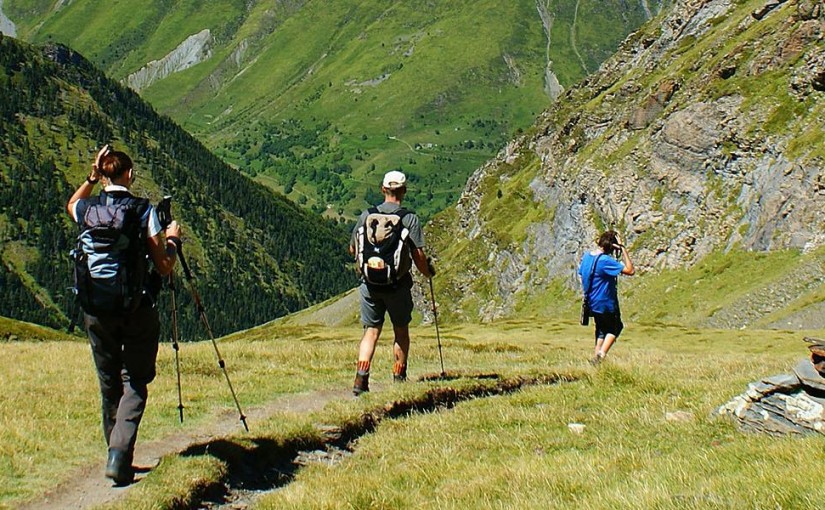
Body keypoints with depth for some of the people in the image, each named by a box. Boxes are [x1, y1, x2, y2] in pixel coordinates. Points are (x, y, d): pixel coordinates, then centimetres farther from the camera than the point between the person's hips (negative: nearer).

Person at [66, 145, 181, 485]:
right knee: (134, 383, 4)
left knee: (109, 384, 15)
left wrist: (91, 178, 18)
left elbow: (71, 205, 29)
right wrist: (173, 240, 11)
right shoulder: (144, 211, -8)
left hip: (96, 310, 3)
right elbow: (164, 267, -6)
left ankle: (117, 454, 24)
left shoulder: (88, 210, 1)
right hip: (137, 310, -3)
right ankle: (119, 455, -14)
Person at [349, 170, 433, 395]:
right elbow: (418, 255, -10)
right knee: (401, 330, 17)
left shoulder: (366, 215, 0)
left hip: (369, 283, 2)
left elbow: (353, 249, 9)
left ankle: (361, 377, -9)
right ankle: (399, 376, 25)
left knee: (371, 331, 8)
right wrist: (427, 271, 10)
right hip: (398, 284, -2)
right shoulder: (409, 218, -8)